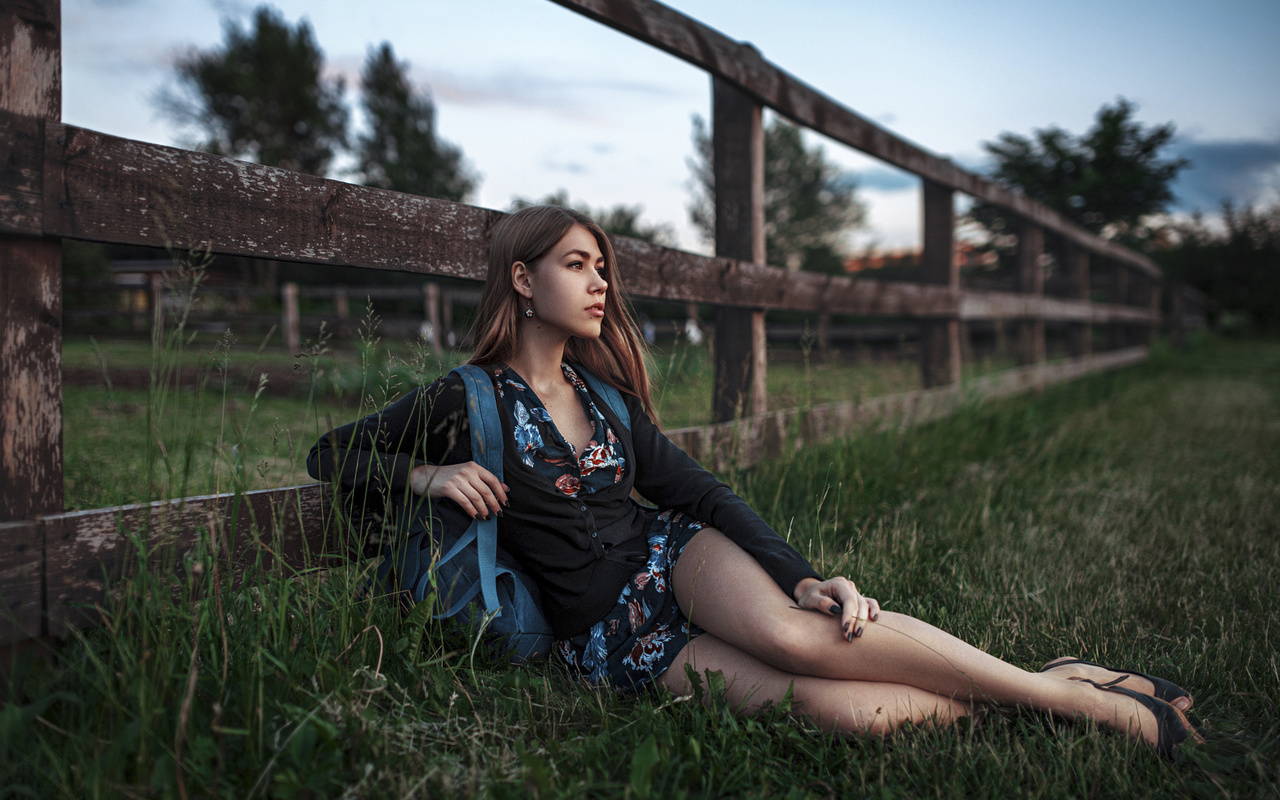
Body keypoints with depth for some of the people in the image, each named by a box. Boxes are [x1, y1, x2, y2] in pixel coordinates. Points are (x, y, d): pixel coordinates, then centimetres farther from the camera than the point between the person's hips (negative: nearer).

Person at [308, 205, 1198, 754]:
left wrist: (800, 575, -12)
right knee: (839, 707, -29)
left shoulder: (604, 395, 10)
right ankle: (1065, 697, -18)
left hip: (675, 559, 3)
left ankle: (1054, 683, -24)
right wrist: (426, 474, -15)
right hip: (608, 635, -3)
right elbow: (330, 454, 3)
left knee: (790, 627, -35)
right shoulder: (467, 402, -2)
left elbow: (698, 490, 2)